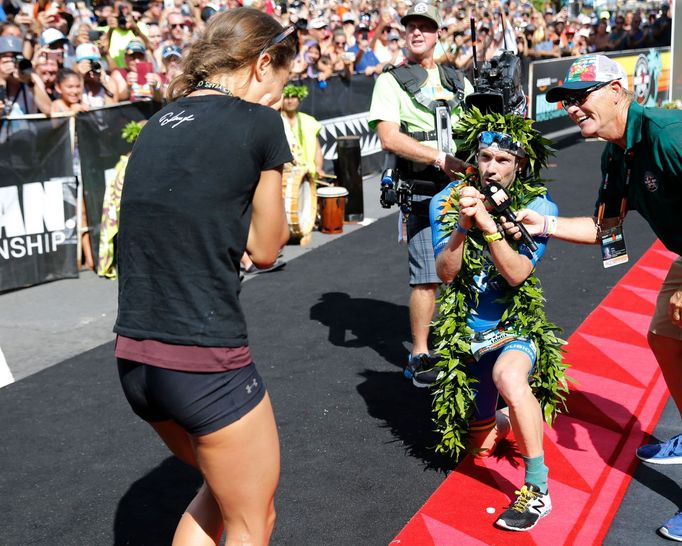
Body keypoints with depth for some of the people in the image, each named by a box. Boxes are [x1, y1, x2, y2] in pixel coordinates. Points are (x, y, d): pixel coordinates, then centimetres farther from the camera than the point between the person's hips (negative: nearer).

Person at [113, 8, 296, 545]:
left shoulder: (158, 124, 13)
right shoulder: (258, 123, -7)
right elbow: (266, 248, 1)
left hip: (134, 361, 7)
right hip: (206, 365, -7)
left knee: (224, 487, 30)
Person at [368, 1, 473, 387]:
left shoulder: (457, 79, 17)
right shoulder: (391, 81, 1)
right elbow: (389, 137, -12)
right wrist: (441, 158, -21)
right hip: (425, 193, -5)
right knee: (427, 278, -7)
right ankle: (420, 356, 6)